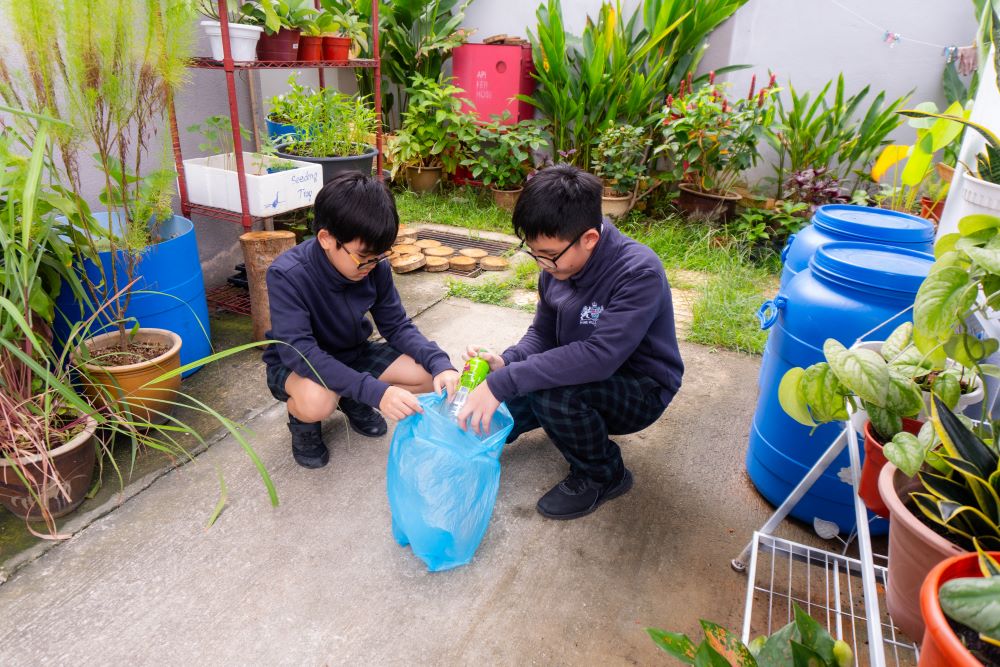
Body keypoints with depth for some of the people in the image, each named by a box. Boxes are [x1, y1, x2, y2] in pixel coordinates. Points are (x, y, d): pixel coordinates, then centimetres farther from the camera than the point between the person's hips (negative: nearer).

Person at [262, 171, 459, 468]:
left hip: (352, 354, 5)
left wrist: (440, 363, -28)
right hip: (295, 366, -4)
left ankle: (352, 400, 11)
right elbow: (299, 352, -38)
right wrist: (375, 391, -47)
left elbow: (397, 326, -9)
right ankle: (301, 418, 0)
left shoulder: (374, 267, -17)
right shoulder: (286, 275, -31)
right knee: (317, 402, -39)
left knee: (431, 374, -13)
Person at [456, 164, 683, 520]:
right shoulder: (557, 266, -9)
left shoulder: (639, 272, -30)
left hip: (642, 390, -6)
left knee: (552, 393, -34)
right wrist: (506, 363, -21)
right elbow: (542, 333, 1)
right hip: (582, 375, 6)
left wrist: (504, 382, -40)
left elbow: (600, 356, -40)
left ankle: (603, 476, -6)